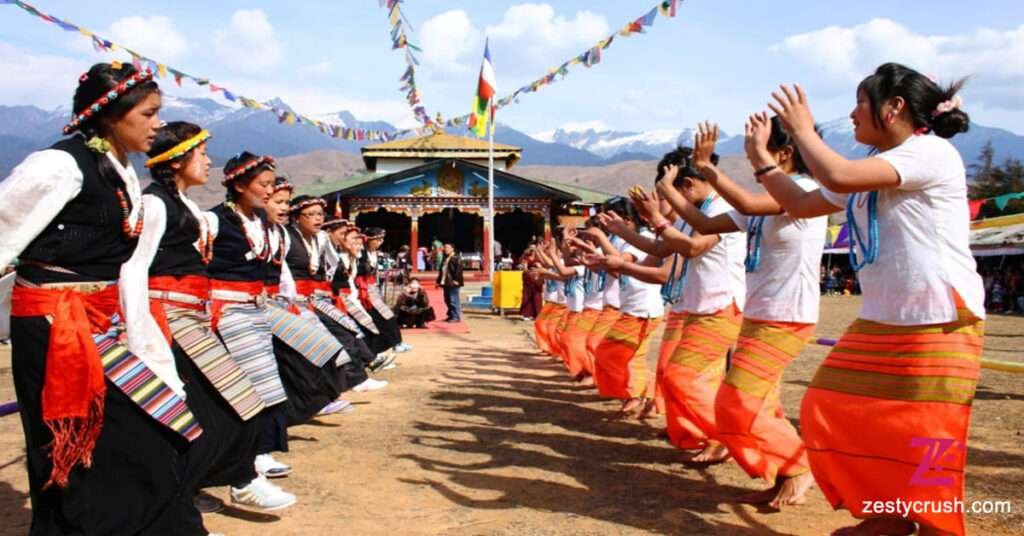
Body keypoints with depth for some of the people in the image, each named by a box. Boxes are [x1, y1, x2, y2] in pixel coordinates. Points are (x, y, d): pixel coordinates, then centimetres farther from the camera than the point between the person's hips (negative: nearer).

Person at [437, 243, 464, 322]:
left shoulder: (456, 258, -7)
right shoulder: (445, 259, 20)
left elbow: (458, 270, -16)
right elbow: (441, 270, 23)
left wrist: (456, 280, -23)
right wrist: (439, 281, 19)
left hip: (453, 283, -9)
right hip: (445, 283, 9)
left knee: (453, 300, -8)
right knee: (448, 300, 12)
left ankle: (456, 317, -4)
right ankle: (451, 316, 20)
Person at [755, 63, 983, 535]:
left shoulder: (931, 151, -14)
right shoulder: (870, 173, 16)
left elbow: (838, 177, -27)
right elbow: (801, 205, 20)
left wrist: (802, 130, -10)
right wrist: (761, 156, 15)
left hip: (939, 325, -9)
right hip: (879, 323, 9)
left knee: (923, 442, -4)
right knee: (828, 416, 8)